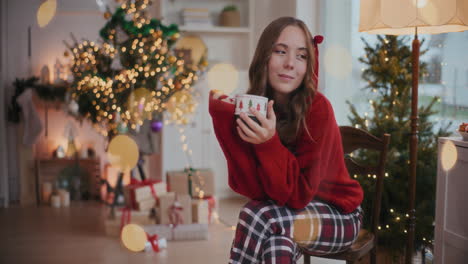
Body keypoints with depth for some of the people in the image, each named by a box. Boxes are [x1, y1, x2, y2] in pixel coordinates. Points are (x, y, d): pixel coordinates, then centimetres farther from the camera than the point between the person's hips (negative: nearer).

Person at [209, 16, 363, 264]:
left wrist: (269, 143, -37)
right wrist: (225, 120, -26)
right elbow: (253, 189, -19)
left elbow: (298, 194, -23)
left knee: (258, 217, -27)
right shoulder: (249, 105, -11)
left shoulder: (317, 109, -23)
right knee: (278, 240, -31)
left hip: (338, 216, -3)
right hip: (291, 213, 3)